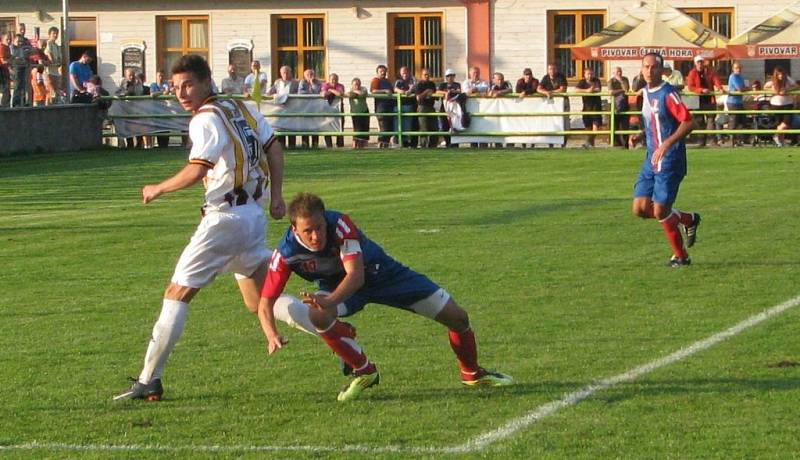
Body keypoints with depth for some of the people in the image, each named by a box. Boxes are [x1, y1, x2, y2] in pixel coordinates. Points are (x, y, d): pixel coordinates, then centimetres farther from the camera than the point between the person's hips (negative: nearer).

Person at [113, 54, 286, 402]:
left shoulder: (205, 119, -13)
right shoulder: (242, 108, 13)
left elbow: (197, 170, -24)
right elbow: (273, 148, 17)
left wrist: (158, 189, -11)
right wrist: (276, 196, 16)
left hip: (225, 217, -8)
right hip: (254, 213, 8)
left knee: (177, 293, -2)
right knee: (261, 302, 15)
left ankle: (149, 380, -2)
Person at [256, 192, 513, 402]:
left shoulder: (339, 224, -35)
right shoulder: (286, 253, -28)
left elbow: (356, 275, -42)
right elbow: (265, 304, -25)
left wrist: (329, 301, -60)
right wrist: (272, 336, -46)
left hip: (380, 272, -1)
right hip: (335, 286, 1)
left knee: (457, 317, -5)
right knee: (317, 315, -36)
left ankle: (472, 374, 27)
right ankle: (364, 371, -11)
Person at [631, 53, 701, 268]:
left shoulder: (668, 94, -14)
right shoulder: (645, 92, 11)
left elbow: (688, 122, -20)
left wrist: (667, 144, -27)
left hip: (669, 161, -8)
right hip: (651, 159, 8)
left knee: (660, 211, -8)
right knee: (640, 209, 0)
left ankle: (680, 256, 12)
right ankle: (689, 220, 22)